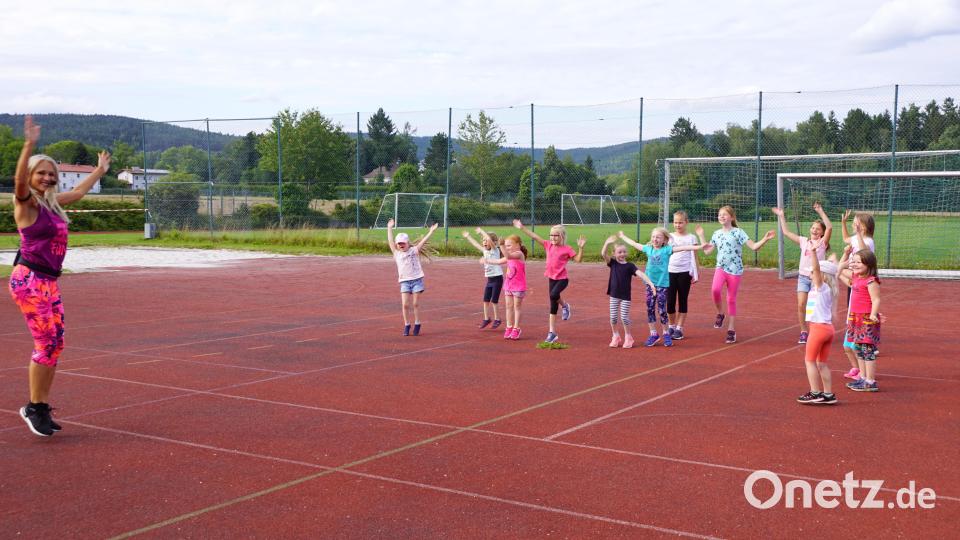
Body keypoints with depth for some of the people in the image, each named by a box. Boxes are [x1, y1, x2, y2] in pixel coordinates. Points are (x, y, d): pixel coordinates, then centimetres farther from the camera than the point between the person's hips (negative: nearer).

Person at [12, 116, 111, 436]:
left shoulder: (52, 202, 14)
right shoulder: (26, 203, -7)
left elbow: (79, 191, 32)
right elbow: (19, 181, -29)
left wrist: (100, 170, 44)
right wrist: (29, 145, -41)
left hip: (49, 281, 8)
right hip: (28, 279, -8)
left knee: (56, 344, 7)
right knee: (46, 344, -8)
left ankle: (42, 407, 16)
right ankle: (33, 407, 5)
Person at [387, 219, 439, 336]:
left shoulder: (414, 250, 1)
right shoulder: (396, 253, 6)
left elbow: (423, 241, -5)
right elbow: (390, 241, 5)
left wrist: (431, 231, -11)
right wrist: (389, 228, 6)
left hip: (417, 279, -2)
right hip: (404, 281, 2)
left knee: (415, 303, 1)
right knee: (405, 304, -6)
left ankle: (417, 324, 12)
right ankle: (406, 325, 7)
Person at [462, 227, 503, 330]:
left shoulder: (495, 250, -11)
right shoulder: (485, 251, 9)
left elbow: (489, 239, -27)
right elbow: (476, 244, 23)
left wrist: (481, 231, -19)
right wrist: (468, 237, 29)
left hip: (497, 278, -7)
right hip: (489, 279, 7)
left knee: (494, 300, -2)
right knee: (486, 300, 7)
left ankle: (496, 319, 10)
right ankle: (486, 319, 17)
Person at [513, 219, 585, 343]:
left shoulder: (567, 249, -10)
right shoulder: (549, 245, 3)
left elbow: (578, 259, -13)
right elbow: (534, 237, 4)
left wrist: (580, 247, -26)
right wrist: (522, 227, 3)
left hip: (562, 278, -5)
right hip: (551, 278, 5)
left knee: (553, 295, -33)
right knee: (553, 306, 8)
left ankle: (565, 305, 0)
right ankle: (552, 332, 13)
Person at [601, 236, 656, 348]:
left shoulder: (630, 266, -5)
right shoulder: (612, 263, 1)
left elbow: (640, 273, -16)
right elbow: (603, 254, -13)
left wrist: (650, 283, -30)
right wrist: (607, 243, -29)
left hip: (625, 296, -2)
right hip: (614, 295, 2)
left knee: (624, 317, -1)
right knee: (613, 317, 5)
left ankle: (628, 337, 18)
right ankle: (615, 337, 22)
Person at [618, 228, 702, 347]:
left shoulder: (667, 250, -6)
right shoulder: (648, 249, 7)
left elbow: (682, 248, -17)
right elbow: (634, 244, 21)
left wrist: (698, 247, -26)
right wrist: (623, 236, 32)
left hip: (662, 284, -4)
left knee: (661, 309, 0)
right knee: (650, 309, 7)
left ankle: (665, 334, 15)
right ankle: (653, 334, 18)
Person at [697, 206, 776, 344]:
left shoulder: (738, 232, -6)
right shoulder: (716, 234, 8)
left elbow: (754, 247, -10)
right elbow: (707, 251, 16)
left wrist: (765, 239, -24)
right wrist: (701, 236, 18)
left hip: (735, 270, -2)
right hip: (721, 268, 2)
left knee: (731, 299, 4)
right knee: (715, 289, -26)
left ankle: (731, 329, 14)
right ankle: (720, 314, 0)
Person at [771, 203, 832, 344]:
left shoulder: (822, 243, -2)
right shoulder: (804, 241, 8)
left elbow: (829, 228, -19)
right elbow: (786, 232, 13)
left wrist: (821, 212, -21)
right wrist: (781, 216, 12)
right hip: (803, 277, 3)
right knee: (801, 305, -7)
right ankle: (804, 332, 5)